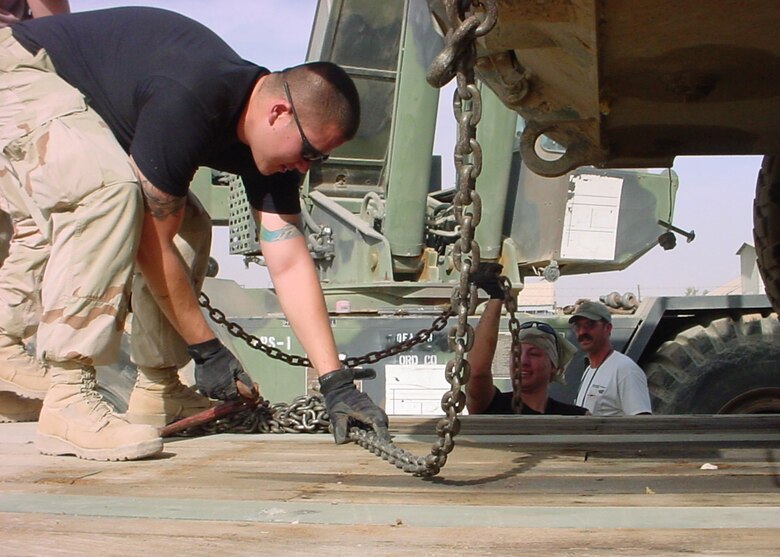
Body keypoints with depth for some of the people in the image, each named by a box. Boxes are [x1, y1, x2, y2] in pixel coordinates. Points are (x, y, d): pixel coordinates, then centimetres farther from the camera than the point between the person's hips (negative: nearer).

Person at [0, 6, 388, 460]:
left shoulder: (272, 141, -11)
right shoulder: (188, 101, -36)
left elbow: (290, 264, -12)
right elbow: (151, 244, -27)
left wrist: (337, 383, -15)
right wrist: (207, 349, -18)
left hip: (96, 108, 9)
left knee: (188, 229, 0)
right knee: (113, 192, -34)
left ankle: (156, 395, 8)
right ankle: (68, 400, -31)